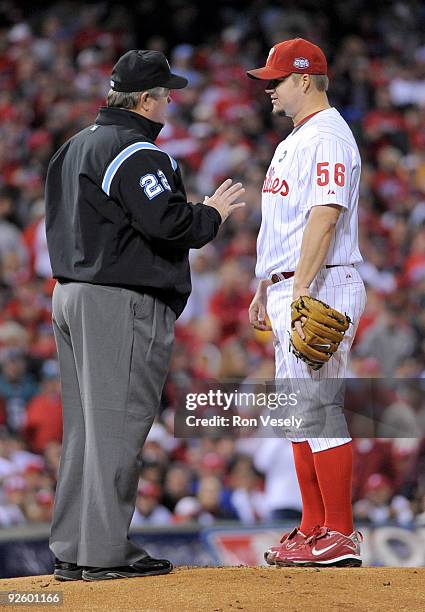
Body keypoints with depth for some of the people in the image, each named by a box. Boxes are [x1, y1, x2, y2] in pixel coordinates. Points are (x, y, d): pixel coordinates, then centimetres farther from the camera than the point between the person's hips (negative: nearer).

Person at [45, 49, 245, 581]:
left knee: (83, 428, 12)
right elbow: (167, 223, -23)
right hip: (122, 303, -10)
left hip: (69, 293, 10)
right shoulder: (137, 153, -13)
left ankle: (71, 552, 14)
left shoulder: (74, 147, 17)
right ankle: (104, 553, -6)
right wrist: (213, 212, -4)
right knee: (117, 426, -6)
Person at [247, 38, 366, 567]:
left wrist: (300, 289, -27)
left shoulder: (328, 137, -12)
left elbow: (325, 216, -22)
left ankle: (341, 537, -10)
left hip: (320, 289, -11)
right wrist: (265, 289, 23)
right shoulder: (294, 140, 21)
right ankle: (313, 530, 17)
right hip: (289, 291, 11)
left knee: (319, 410, -12)